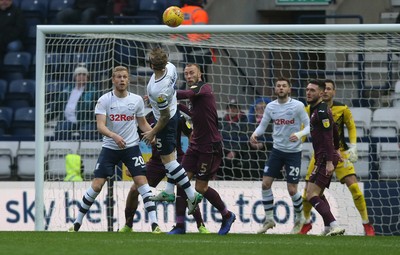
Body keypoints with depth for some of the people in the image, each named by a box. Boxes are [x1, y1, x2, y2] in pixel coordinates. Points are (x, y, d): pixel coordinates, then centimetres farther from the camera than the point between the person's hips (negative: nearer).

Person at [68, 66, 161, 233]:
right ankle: (77, 223, 9)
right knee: (96, 185, -4)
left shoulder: (137, 100, 1)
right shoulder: (104, 100, -6)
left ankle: (154, 223, -13)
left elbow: (143, 124, 14)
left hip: (131, 147, 1)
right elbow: (100, 126, -16)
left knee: (141, 181, -13)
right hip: (109, 148, -1)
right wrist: (114, 136, -35)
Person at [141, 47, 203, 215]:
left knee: (167, 158, 2)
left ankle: (192, 195, 3)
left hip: (166, 121, -9)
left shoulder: (158, 90, -40)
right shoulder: (170, 67, -17)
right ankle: (169, 192, 34)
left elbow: (165, 116, -26)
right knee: (170, 152, 20)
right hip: (174, 110, 9)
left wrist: (153, 132, -10)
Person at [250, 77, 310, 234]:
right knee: (266, 183, -4)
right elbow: (263, 125, 8)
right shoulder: (271, 106, 2)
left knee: (292, 190, -5)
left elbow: (309, 126, -10)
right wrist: (255, 134, -14)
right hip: (277, 149, 4)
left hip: (293, 152, -4)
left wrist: (299, 134, -30)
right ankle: (269, 219, 10)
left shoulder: (297, 106, -12)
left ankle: (299, 219, 19)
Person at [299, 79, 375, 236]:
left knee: (353, 186, -14)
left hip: (340, 152, -1)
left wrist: (353, 147, -5)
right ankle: (307, 223, 22)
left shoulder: (342, 109, -6)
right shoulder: (311, 109, -5)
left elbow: (351, 127, 6)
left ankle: (366, 224, -3)